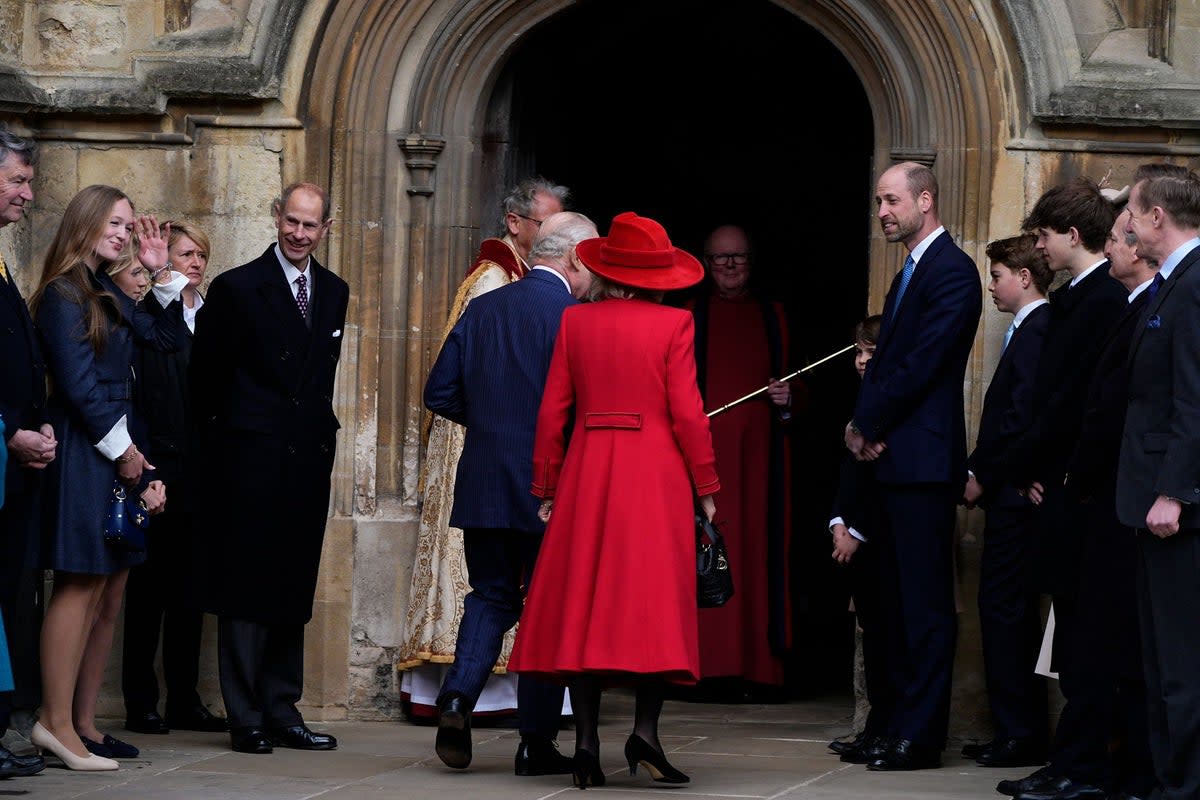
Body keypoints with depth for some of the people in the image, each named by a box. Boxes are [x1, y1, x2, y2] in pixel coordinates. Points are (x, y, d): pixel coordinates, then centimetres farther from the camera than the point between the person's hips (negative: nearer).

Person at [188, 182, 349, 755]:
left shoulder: (334, 292, 12)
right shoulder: (236, 288, -5)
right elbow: (205, 376, -2)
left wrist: (319, 431, 10)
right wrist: (222, 440, 0)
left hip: (309, 461, 6)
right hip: (252, 462, -6)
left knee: (293, 594, 9)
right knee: (247, 591, -3)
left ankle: (282, 713, 15)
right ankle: (246, 719, 1)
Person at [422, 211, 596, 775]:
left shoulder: (483, 309, 6)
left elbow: (439, 394, 7)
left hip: (482, 487, 5)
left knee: (490, 596, 16)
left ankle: (458, 695, -7)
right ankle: (537, 742, 7)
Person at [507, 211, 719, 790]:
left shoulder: (576, 321, 5)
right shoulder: (674, 324, -3)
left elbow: (553, 410, 5)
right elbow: (687, 412, -6)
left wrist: (546, 487, 12)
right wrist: (706, 486, 2)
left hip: (587, 469, 2)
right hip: (656, 473, -2)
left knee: (583, 603, 4)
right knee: (654, 600, 1)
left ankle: (587, 742, -1)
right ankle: (645, 729, -12)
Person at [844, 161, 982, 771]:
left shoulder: (951, 272, -11)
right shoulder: (909, 274, 21)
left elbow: (920, 366, -17)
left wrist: (868, 423, -8)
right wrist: (862, 423, 1)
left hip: (925, 459, -10)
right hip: (895, 458, 10)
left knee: (925, 601, -7)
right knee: (898, 598, 12)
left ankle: (921, 735, -6)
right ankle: (900, 721, 16)